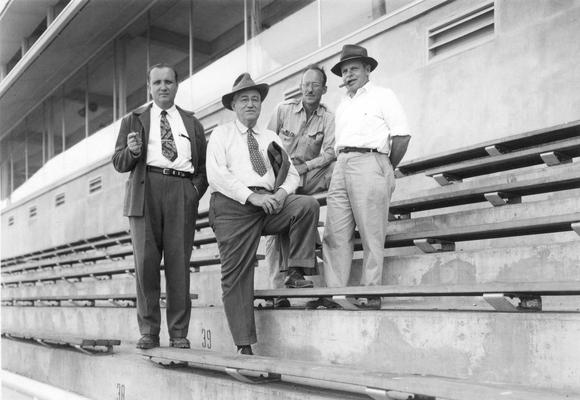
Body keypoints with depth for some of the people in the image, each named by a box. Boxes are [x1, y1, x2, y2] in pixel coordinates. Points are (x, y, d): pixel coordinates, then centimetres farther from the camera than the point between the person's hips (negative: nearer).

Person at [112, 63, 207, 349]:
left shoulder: (192, 123, 22)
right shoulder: (133, 120, 18)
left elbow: (204, 164, 20)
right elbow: (118, 163, 13)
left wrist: (197, 189, 2)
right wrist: (131, 151, -9)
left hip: (182, 193, 1)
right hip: (145, 191, 0)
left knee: (179, 262, -4)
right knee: (145, 261, -5)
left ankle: (179, 333, 1)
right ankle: (148, 331, 3)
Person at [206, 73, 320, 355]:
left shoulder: (271, 138, 24)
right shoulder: (221, 135, 11)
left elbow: (292, 174, 16)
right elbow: (216, 175, -4)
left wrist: (282, 192, -8)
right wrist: (251, 196, -15)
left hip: (270, 203, 3)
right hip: (233, 206, -3)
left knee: (307, 204, -25)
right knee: (235, 275, -8)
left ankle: (297, 272, -19)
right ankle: (244, 345, -3)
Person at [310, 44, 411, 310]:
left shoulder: (382, 96, 6)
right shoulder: (342, 105, 26)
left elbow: (402, 136, -1)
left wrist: (387, 169, 3)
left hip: (369, 161, -6)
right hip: (342, 165, 6)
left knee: (371, 234, -6)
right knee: (335, 233, -1)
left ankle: (372, 293, -2)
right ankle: (333, 292, 0)